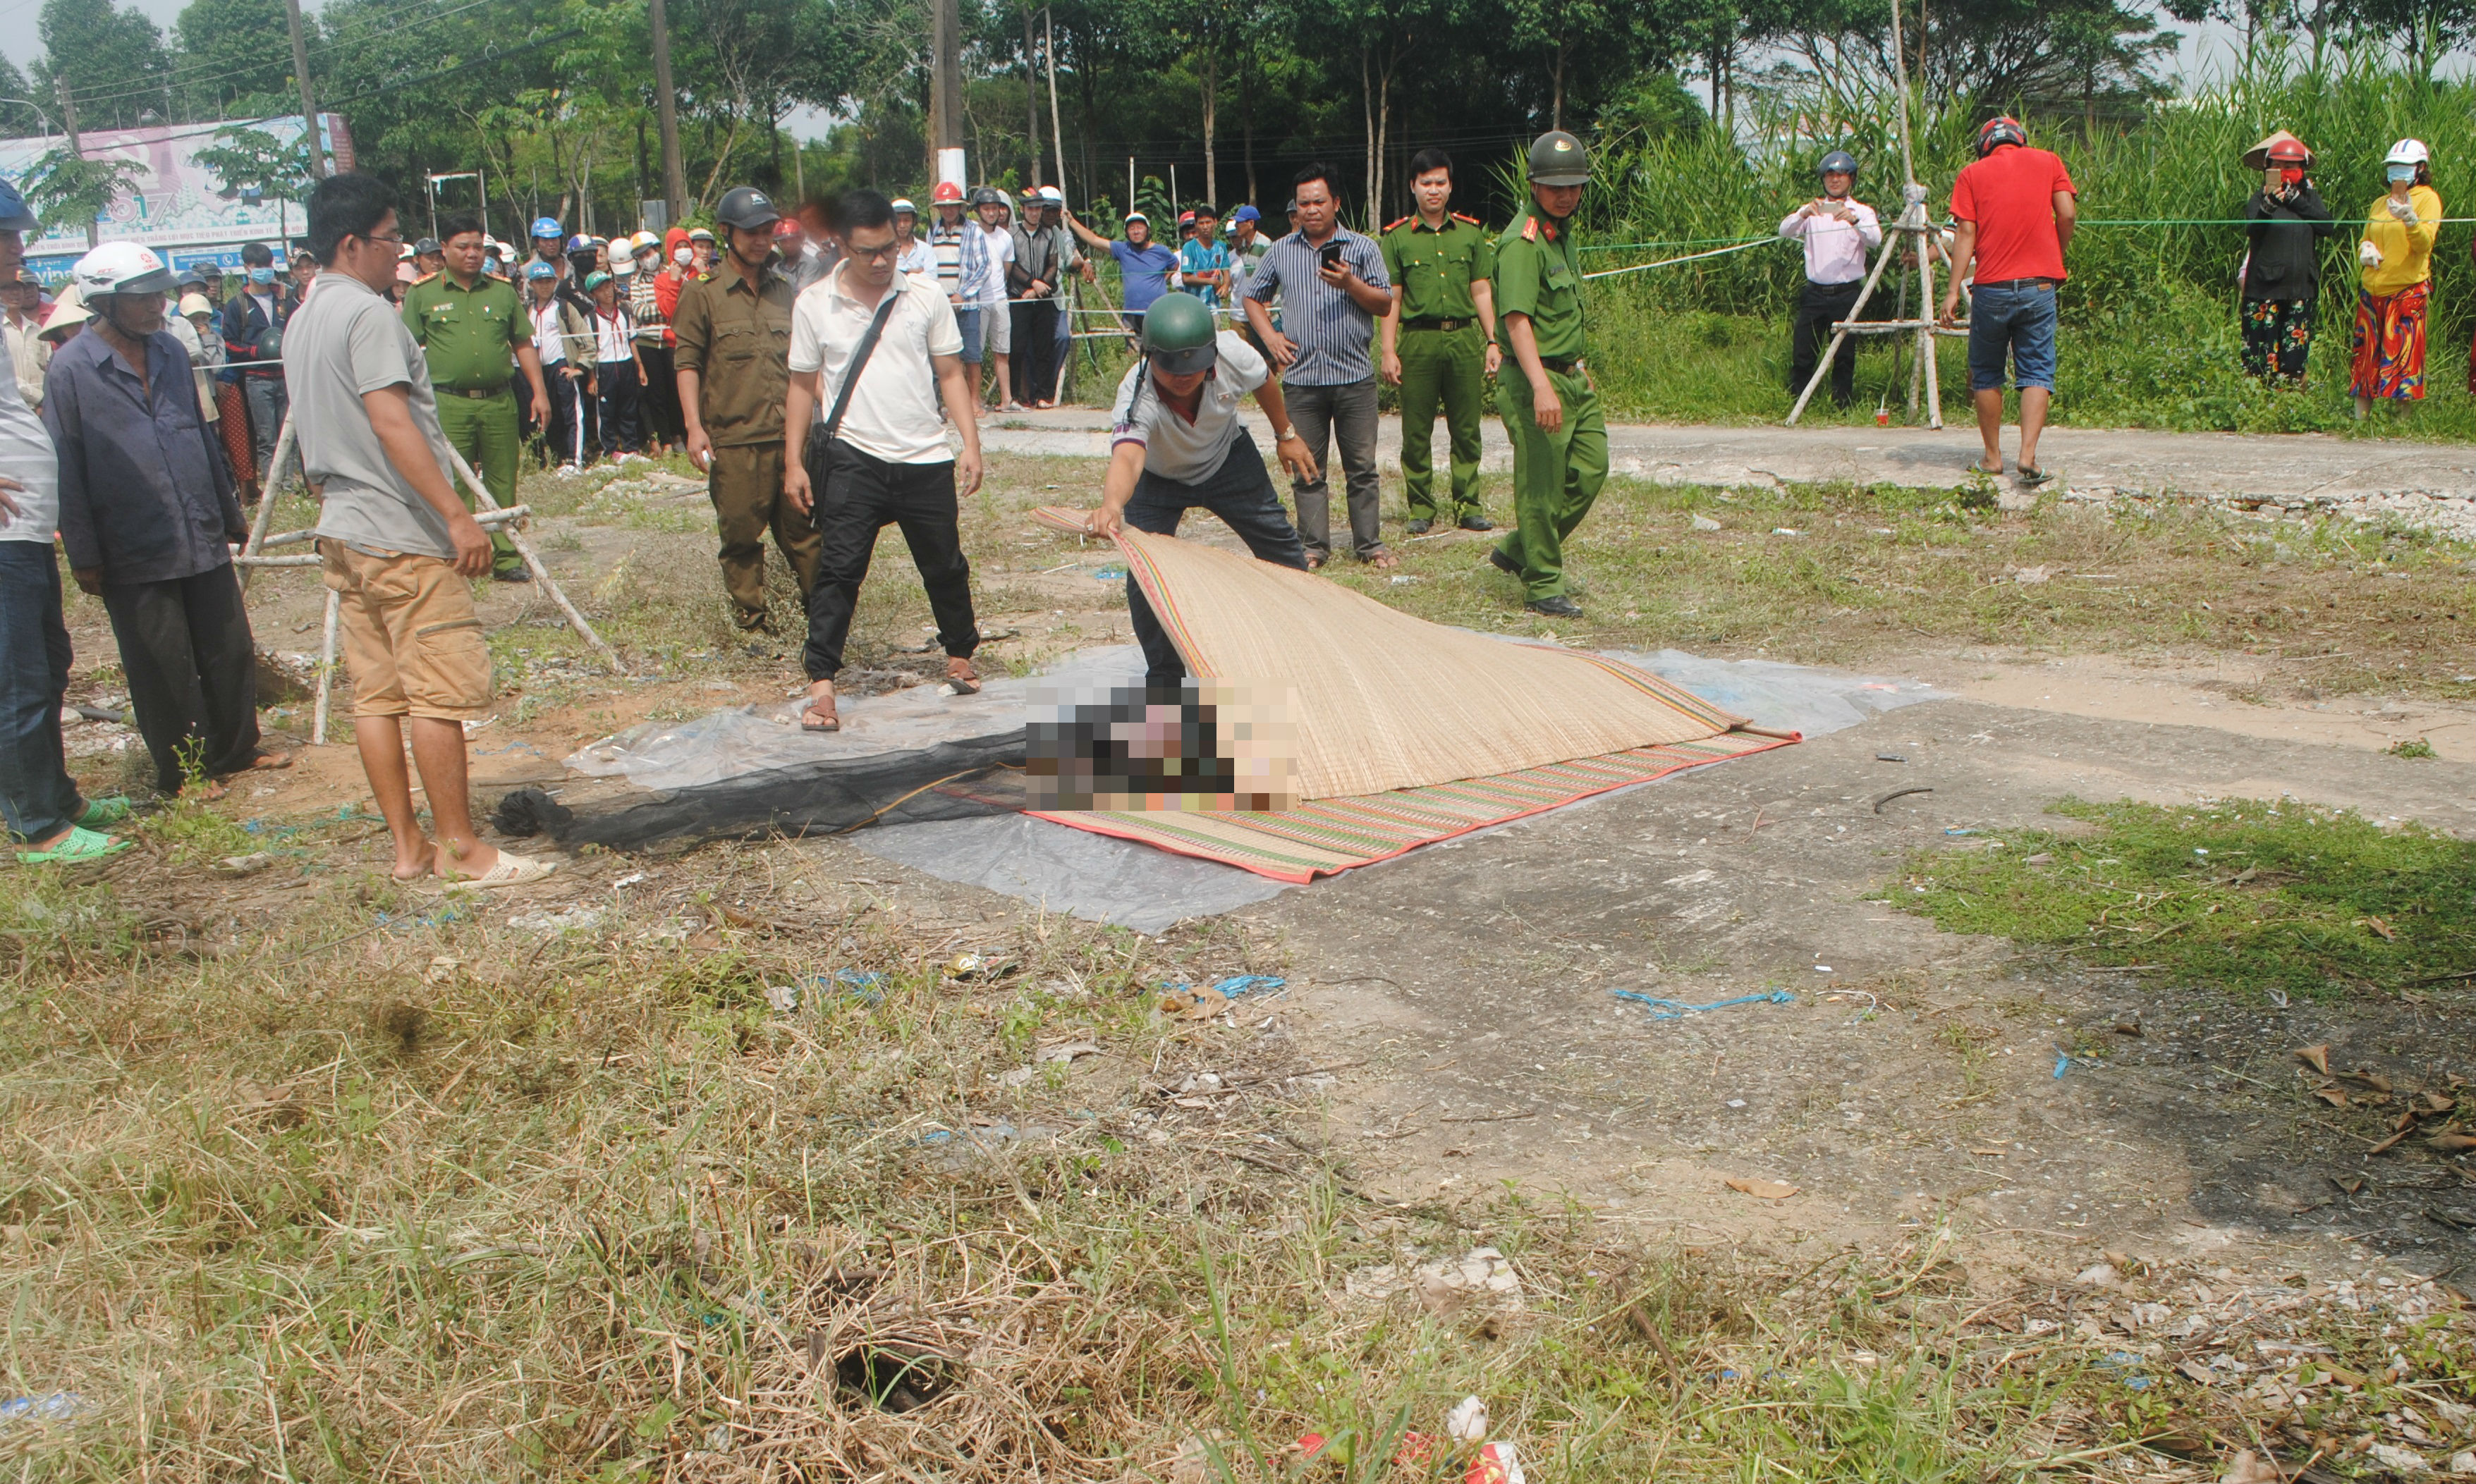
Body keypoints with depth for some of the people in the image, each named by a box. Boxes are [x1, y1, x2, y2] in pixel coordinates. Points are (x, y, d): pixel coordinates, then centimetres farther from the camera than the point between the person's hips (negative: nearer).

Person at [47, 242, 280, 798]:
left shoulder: (170, 352, 9)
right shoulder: (71, 369, -8)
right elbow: (67, 469, -7)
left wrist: (230, 513, 21)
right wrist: (84, 556, -8)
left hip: (203, 539, 5)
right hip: (133, 551, -5)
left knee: (230, 650, 11)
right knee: (162, 668, 4)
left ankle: (234, 751, 27)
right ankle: (181, 771, 17)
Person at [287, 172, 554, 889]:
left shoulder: (302, 322, 16)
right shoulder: (369, 314, -13)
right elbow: (392, 424, -22)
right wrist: (457, 514, -23)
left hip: (342, 532, 10)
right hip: (401, 534, -10)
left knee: (376, 693, 9)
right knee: (441, 693, -5)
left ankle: (409, 845, 14)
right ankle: (460, 849, -1)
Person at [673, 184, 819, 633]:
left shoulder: (785, 290, 15)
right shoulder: (703, 294, 1)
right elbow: (687, 362, -1)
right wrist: (694, 427, -10)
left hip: (791, 433, 3)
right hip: (734, 439, -3)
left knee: (803, 527, 5)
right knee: (740, 534, 2)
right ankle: (751, 622, 11)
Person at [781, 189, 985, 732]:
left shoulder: (925, 296, 2)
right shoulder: (814, 304, 1)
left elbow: (951, 374, 7)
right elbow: (803, 385, 7)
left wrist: (970, 442, -2)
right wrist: (794, 462, 2)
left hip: (925, 458, 2)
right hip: (852, 458, -1)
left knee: (945, 565, 13)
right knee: (839, 570, -8)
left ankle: (960, 655, 35)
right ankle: (821, 685, -6)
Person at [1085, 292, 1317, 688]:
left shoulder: (1233, 355, -32)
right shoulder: (1137, 398, -42)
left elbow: (1265, 382, -7)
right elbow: (1126, 458, -62)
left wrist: (1286, 435, 7)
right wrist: (1112, 505, -82)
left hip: (1228, 459, 3)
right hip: (1158, 477, -3)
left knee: (1279, 543, 10)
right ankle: (1164, 678, 4)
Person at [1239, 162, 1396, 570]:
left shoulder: (1362, 249, 5)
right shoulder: (1281, 252, 11)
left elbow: (1385, 305, 1)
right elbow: (1253, 297, 21)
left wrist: (1350, 284, -15)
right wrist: (1269, 337, 5)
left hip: (1354, 375, -2)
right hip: (1301, 378, 2)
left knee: (1362, 466, 2)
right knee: (1307, 468, 4)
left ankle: (1369, 544, 11)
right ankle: (1314, 546, 12)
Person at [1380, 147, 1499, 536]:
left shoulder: (1471, 233, 11)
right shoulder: (1397, 237, 4)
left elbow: (1482, 292, 13)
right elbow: (1391, 299, 3)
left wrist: (1493, 343, 7)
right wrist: (1389, 352, -4)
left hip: (1465, 338, 2)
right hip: (1417, 340, -2)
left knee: (1466, 428, 4)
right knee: (1417, 431, 2)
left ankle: (1468, 505, 12)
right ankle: (1421, 508, 12)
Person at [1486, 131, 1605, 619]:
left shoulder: (1563, 233, 15)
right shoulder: (1522, 243, -16)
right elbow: (1517, 319, -26)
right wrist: (1541, 386, -35)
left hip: (1572, 378, 10)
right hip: (1535, 381, -10)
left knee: (1591, 470, 11)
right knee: (1541, 485, -3)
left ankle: (1518, 551, 23)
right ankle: (1543, 586, 8)